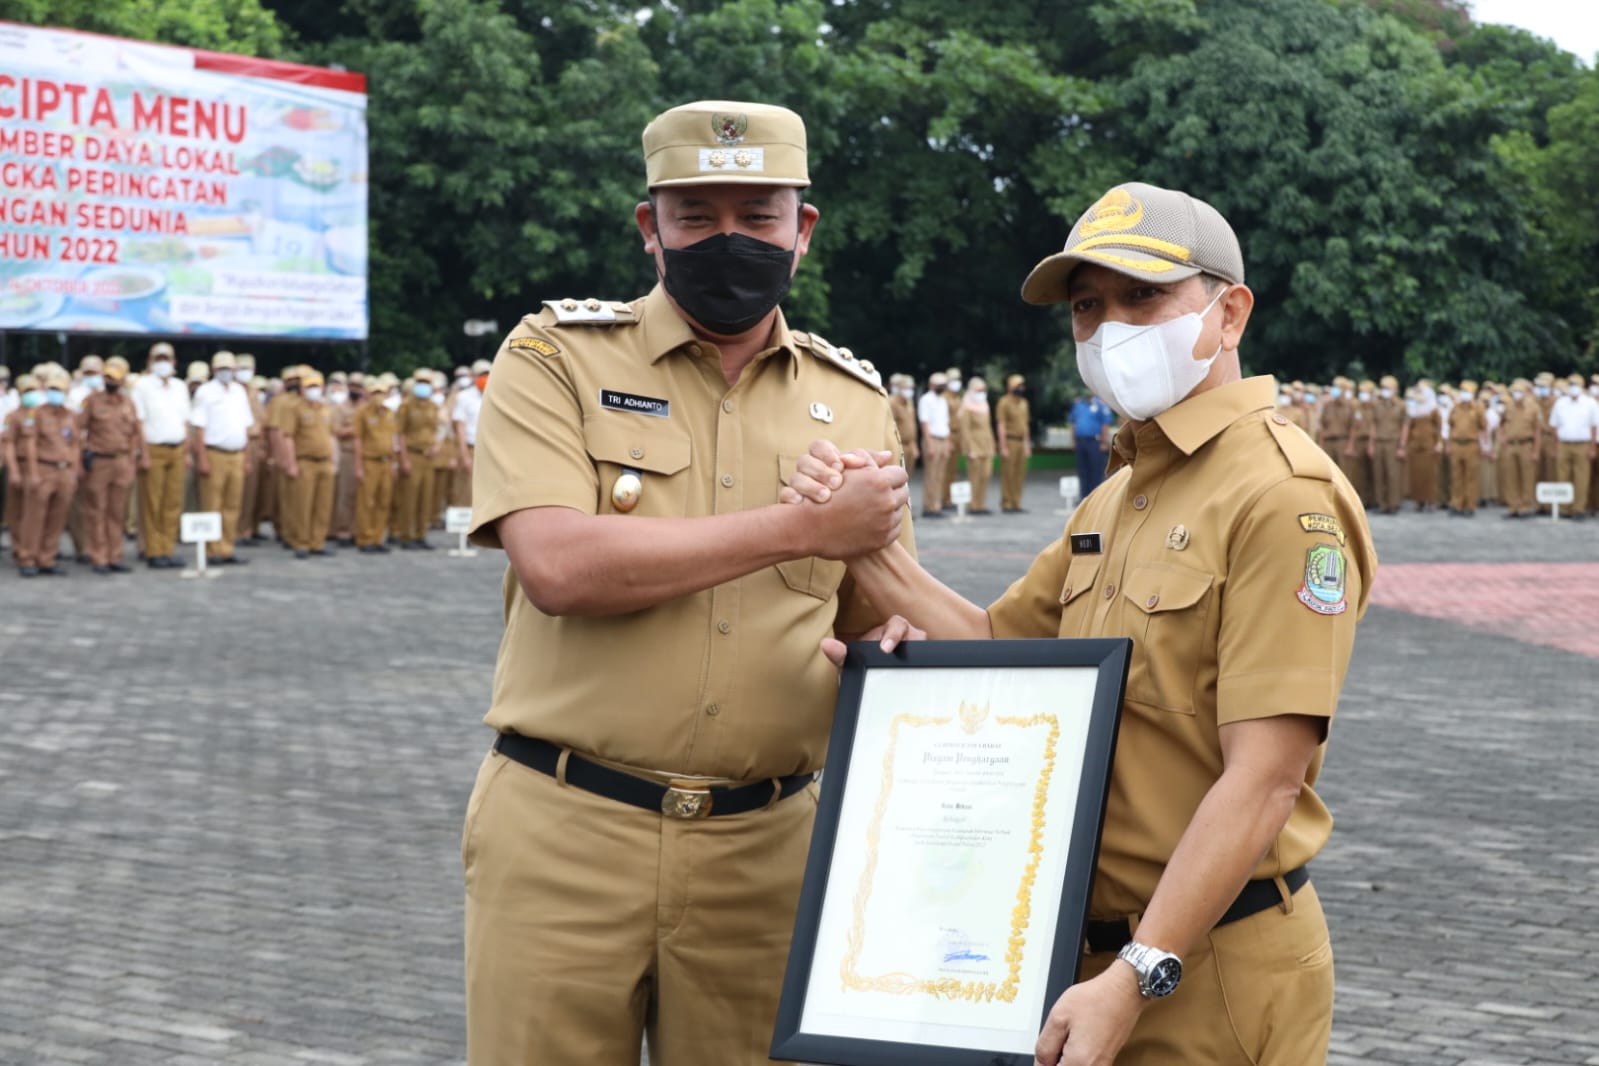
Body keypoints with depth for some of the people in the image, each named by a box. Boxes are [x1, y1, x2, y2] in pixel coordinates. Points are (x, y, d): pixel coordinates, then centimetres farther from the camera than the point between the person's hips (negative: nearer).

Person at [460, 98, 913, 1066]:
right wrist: (801, 529, -15)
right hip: (564, 837, -3)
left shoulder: (854, 401, 10)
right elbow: (558, 567, -18)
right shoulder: (557, 358, -1)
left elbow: (874, 629, 16)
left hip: (765, 845, 3)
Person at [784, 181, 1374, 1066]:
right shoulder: (1117, 500, 14)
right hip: (1096, 953, 8)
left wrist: (1139, 975, -26)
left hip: (1211, 979, -8)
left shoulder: (1282, 495, -17)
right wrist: (859, 541, 3)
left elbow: (1264, 778, -23)